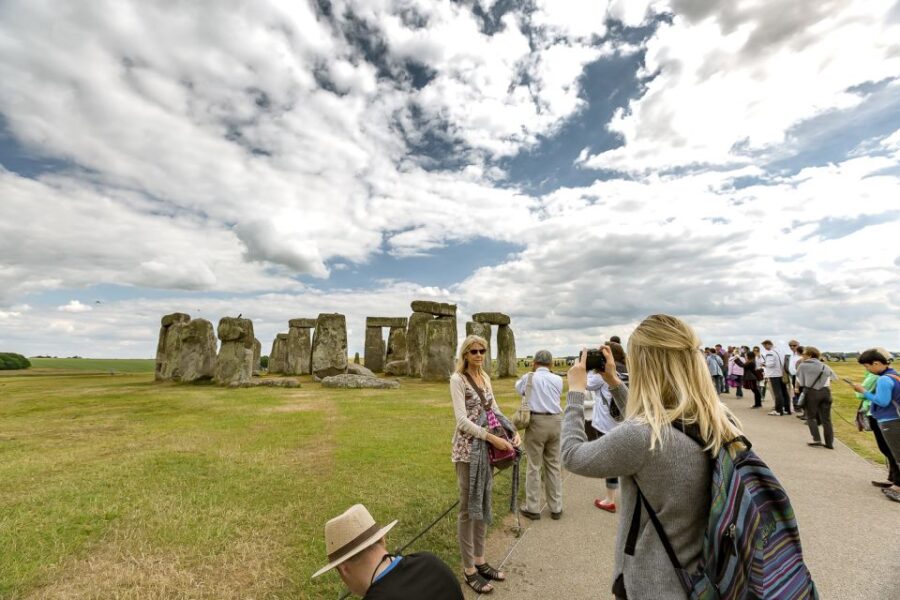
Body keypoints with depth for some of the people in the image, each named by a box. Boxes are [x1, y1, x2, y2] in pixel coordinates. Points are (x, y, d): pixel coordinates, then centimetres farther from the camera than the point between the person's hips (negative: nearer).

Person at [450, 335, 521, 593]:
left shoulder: (485, 377, 9)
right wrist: (493, 438, -23)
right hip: (468, 449, -7)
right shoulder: (458, 379, -13)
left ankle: (479, 560, 35)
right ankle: (469, 570, 22)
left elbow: (494, 410, 12)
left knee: (483, 504, 17)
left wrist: (514, 432, -2)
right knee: (468, 507, 6)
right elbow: (462, 421, -19)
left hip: (486, 448, 7)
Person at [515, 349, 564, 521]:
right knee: (553, 465, 15)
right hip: (556, 421, 4)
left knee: (534, 466, 6)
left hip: (537, 422, -3)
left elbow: (518, 388, 18)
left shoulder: (529, 378, -2)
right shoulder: (558, 379, 5)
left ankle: (532, 508, 13)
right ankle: (556, 508, 23)